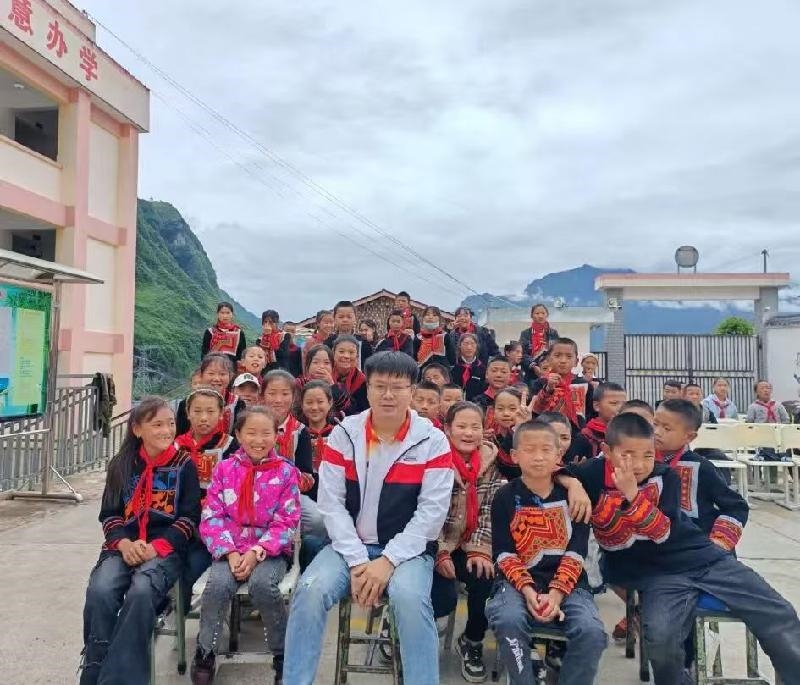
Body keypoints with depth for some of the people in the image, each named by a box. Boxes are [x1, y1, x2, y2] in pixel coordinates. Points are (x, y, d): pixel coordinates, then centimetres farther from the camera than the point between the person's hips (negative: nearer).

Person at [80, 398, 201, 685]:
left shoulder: (184, 464, 2)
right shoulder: (122, 465, 10)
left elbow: (190, 517, -1)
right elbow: (109, 513, 9)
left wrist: (156, 547, -14)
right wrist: (123, 543, -11)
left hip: (166, 548, -2)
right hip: (124, 547, 3)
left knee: (141, 592, -32)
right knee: (99, 591, -27)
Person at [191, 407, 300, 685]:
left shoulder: (286, 471, -3)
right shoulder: (224, 469, 3)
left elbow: (287, 522, -6)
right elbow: (212, 517, -1)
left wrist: (256, 552, -18)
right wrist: (230, 553, -15)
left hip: (270, 550, -2)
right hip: (230, 549, 2)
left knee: (262, 584, -30)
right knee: (218, 584, -27)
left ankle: (283, 655, -7)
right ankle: (205, 654, -2)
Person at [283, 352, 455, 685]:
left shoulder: (433, 441, -4)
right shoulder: (343, 434, 0)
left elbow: (431, 512, -9)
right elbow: (331, 503, -4)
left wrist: (389, 561, -17)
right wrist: (357, 560, -14)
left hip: (407, 549, -2)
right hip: (350, 545, 2)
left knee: (410, 598, -32)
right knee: (311, 589, -25)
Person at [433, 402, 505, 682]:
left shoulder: (492, 461, 1)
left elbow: (489, 512, -1)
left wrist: (480, 549, -12)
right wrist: (440, 554, -18)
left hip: (470, 548, 4)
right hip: (435, 547, -3)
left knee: (487, 580, -22)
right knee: (444, 599, -22)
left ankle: (472, 642, 8)